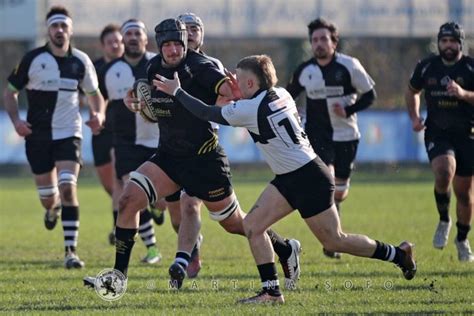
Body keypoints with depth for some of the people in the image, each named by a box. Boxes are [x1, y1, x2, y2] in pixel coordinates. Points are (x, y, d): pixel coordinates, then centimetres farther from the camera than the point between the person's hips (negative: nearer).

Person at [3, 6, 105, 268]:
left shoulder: (80, 61, 1)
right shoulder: (32, 59, -4)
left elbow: (94, 93, 16)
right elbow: (10, 92, 5)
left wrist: (98, 114, -5)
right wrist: (15, 120, -11)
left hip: (68, 133, 0)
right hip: (38, 135, 0)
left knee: (67, 187, -18)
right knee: (47, 196, 3)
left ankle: (71, 250, -15)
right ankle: (53, 208, 44)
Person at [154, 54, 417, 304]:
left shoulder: (250, 109, -21)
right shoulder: (280, 94, 3)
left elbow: (208, 113, -14)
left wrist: (177, 92, -1)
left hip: (309, 180, -9)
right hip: (289, 179, 9)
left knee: (334, 241, 1)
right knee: (253, 225, 0)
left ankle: (399, 254, 17)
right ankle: (271, 291, 0)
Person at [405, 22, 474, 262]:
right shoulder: (427, 67, 3)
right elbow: (412, 91, 21)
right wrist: (414, 117, 6)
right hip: (437, 134, 0)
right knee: (444, 171, -29)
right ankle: (444, 220, -5)